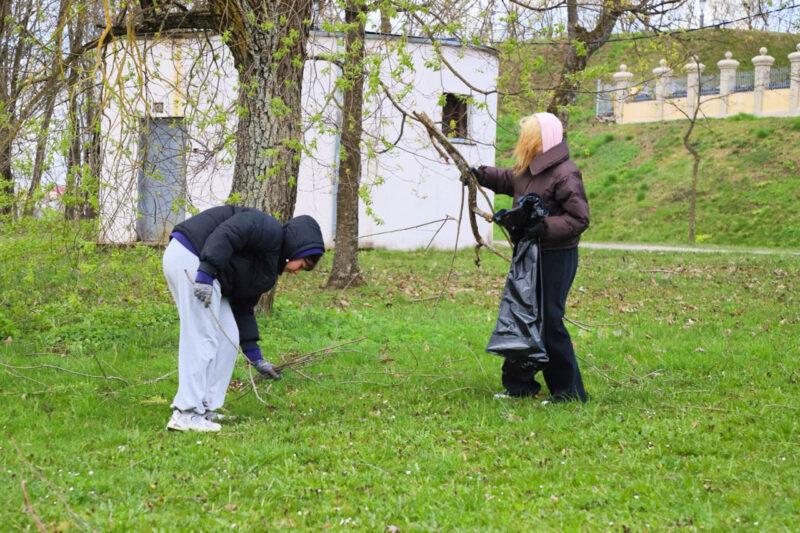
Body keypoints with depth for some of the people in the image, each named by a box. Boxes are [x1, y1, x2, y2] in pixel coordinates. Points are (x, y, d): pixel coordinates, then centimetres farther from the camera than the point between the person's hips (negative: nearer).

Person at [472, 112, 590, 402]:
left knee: (548, 321, -7)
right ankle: (518, 384, 26)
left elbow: (579, 219, -21)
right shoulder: (528, 171, 9)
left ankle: (569, 392, 3)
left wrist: (543, 226, -29)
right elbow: (507, 179, 30)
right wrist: (480, 175, 13)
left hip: (556, 258, -9)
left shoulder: (565, 175, -18)